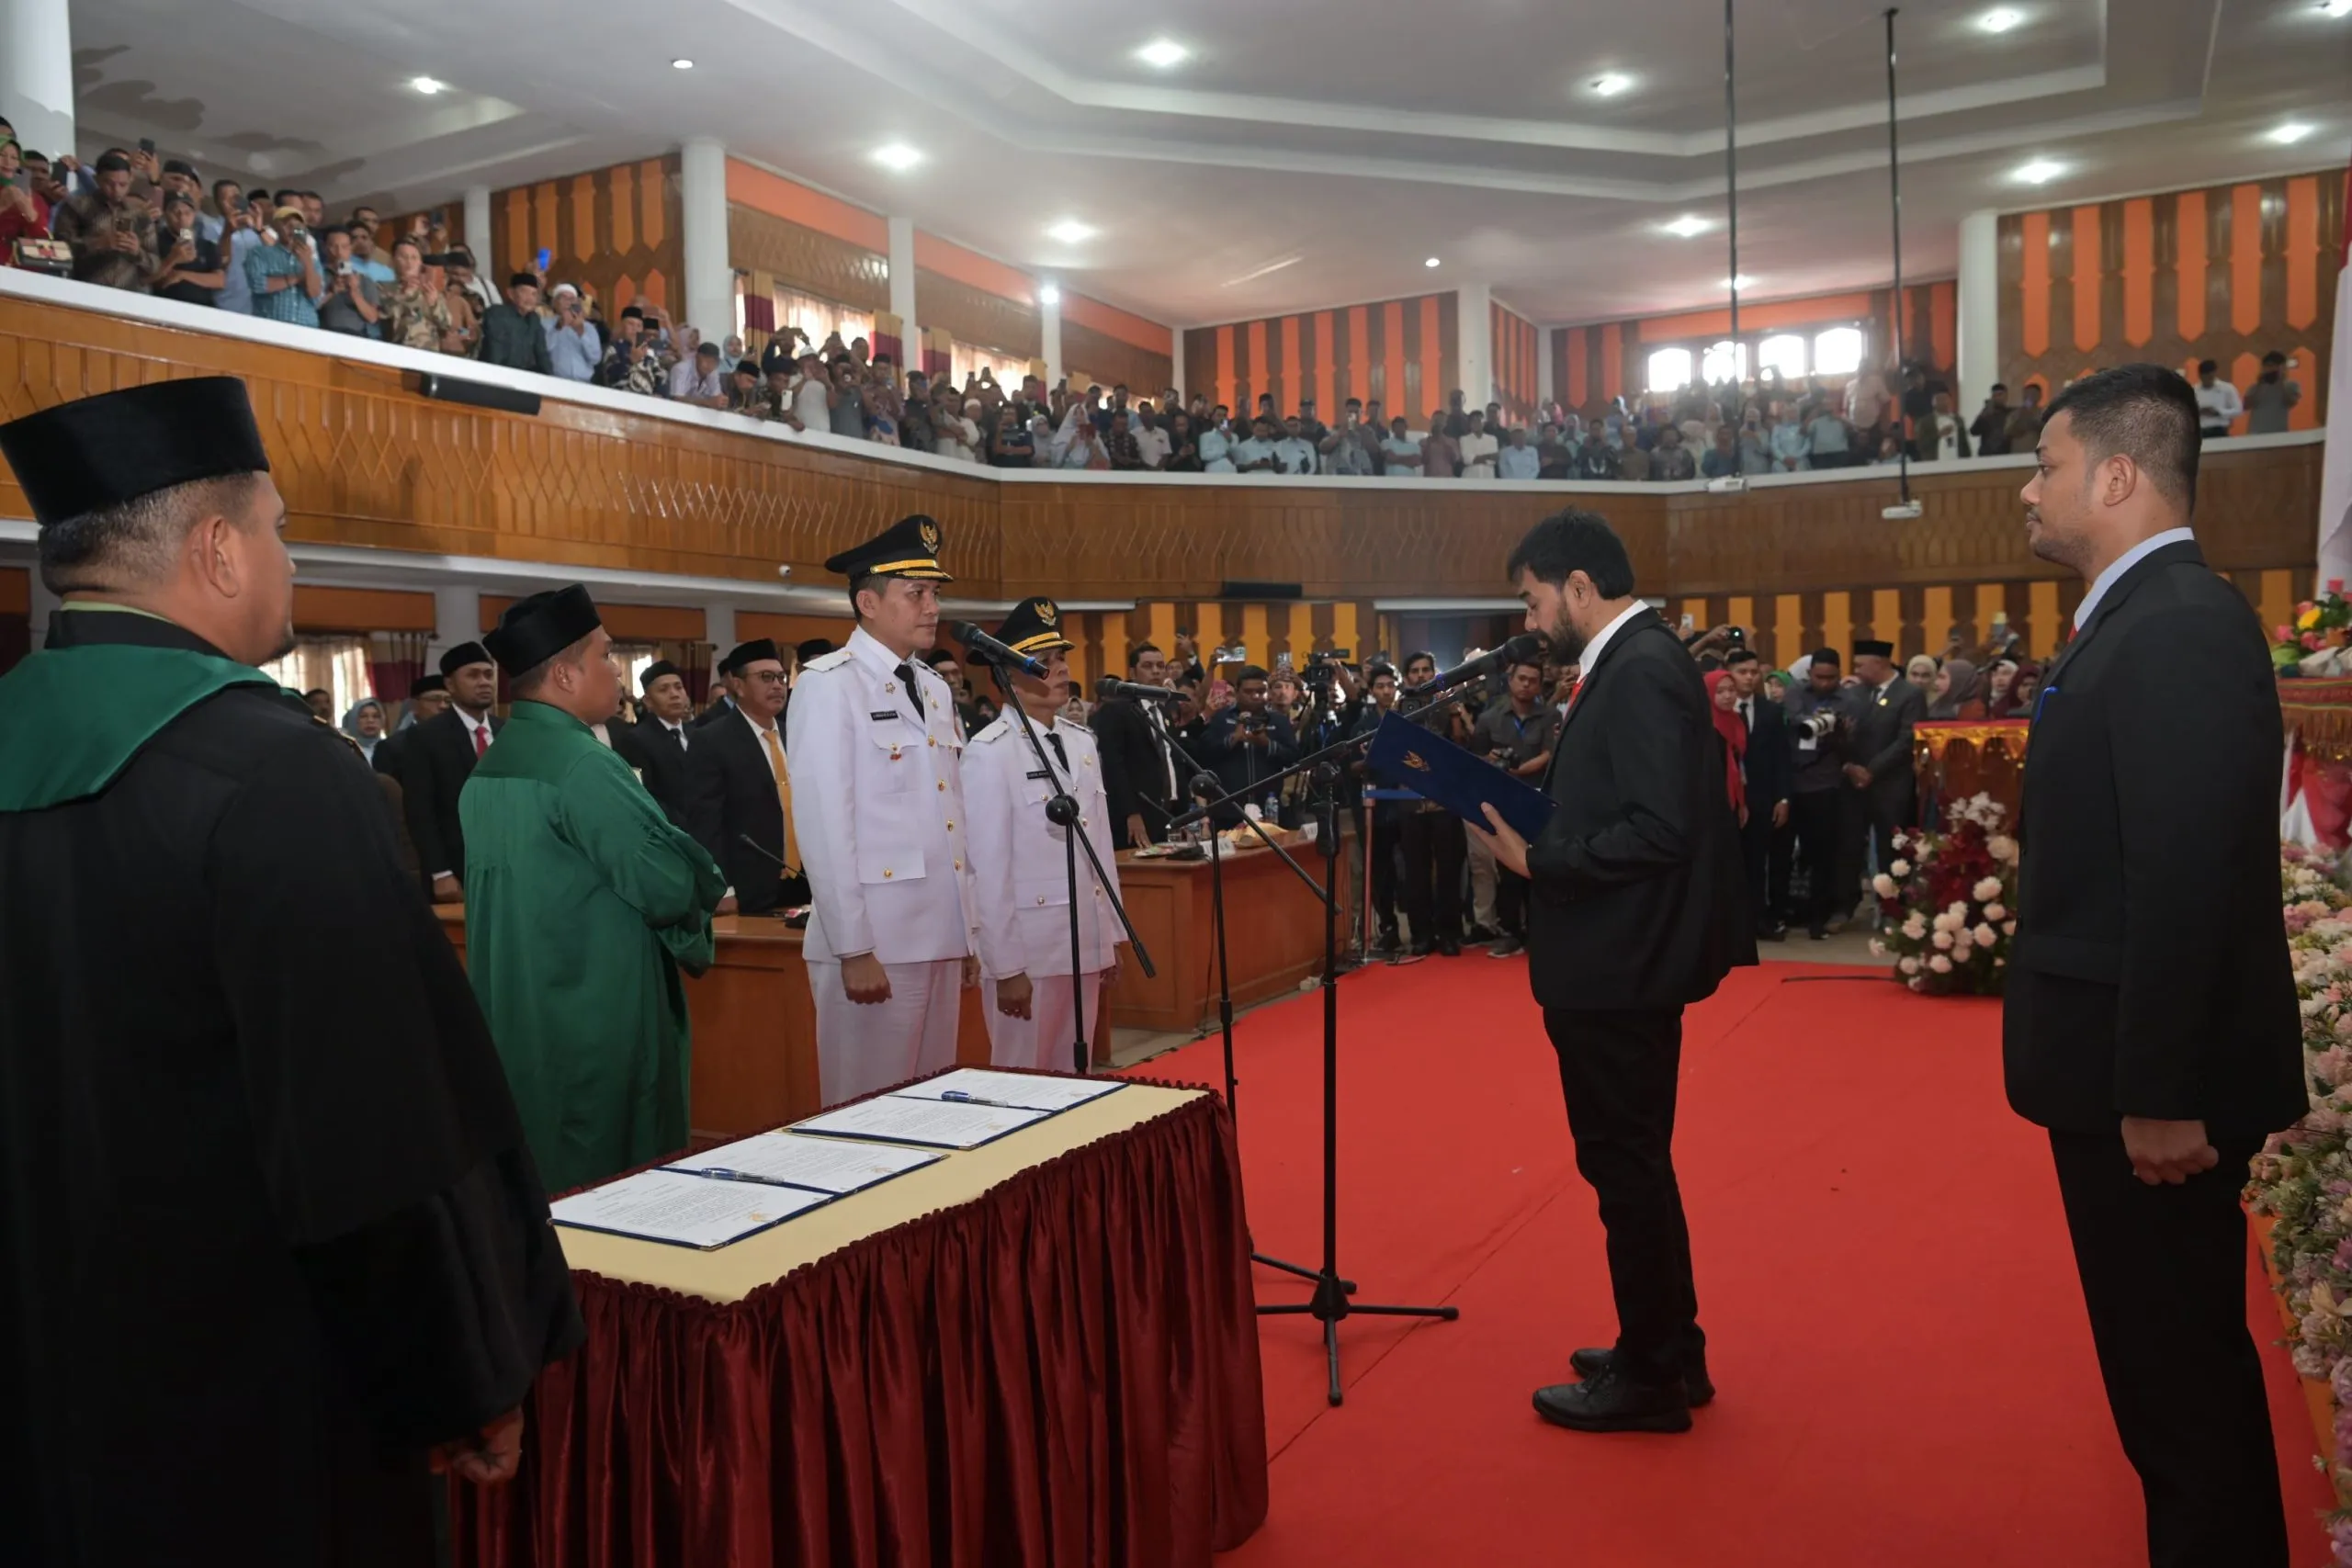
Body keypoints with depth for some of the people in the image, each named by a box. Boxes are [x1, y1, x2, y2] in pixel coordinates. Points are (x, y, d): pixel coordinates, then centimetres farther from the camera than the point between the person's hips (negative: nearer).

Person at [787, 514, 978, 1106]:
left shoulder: (936, 690, 15)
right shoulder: (828, 685, -9)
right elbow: (823, 825, -14)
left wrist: (968, 930, 13)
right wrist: (854, 949, -17)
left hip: (941, 935, 7)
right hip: (872, 942, -7)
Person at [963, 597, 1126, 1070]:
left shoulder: (1083, 743, 8)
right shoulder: (989, 752, -14)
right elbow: (989, 867, -14)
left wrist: (1111, 937, 12)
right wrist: (1007, 965, -14)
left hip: (1084, 945, 6)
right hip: (1027, 951, -6)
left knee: (1073, 1079, 16)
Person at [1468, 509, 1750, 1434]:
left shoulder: (1641, 670, -19)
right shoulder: (1636, 661, 12)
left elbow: (1659, 830, -26)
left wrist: (1538, 860, -19)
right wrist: (1536, 818, 3)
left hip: (1619, 969, -10)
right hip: (1620, 961, 10)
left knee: (1626, 1166, 2)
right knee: (1635, 1162, 19)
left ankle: (1650, 1376, 17)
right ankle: (1667, 1350, 33)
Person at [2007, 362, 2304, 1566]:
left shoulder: (2181, 627, -19)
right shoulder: (2144, 618, 11)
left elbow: (2188, 878, -25)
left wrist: (2161, 1094, -24)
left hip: (2155, 1087, -10)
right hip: (2129, 1074, 10)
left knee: (2176, 1367, 4)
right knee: (2177, 1359, 21)